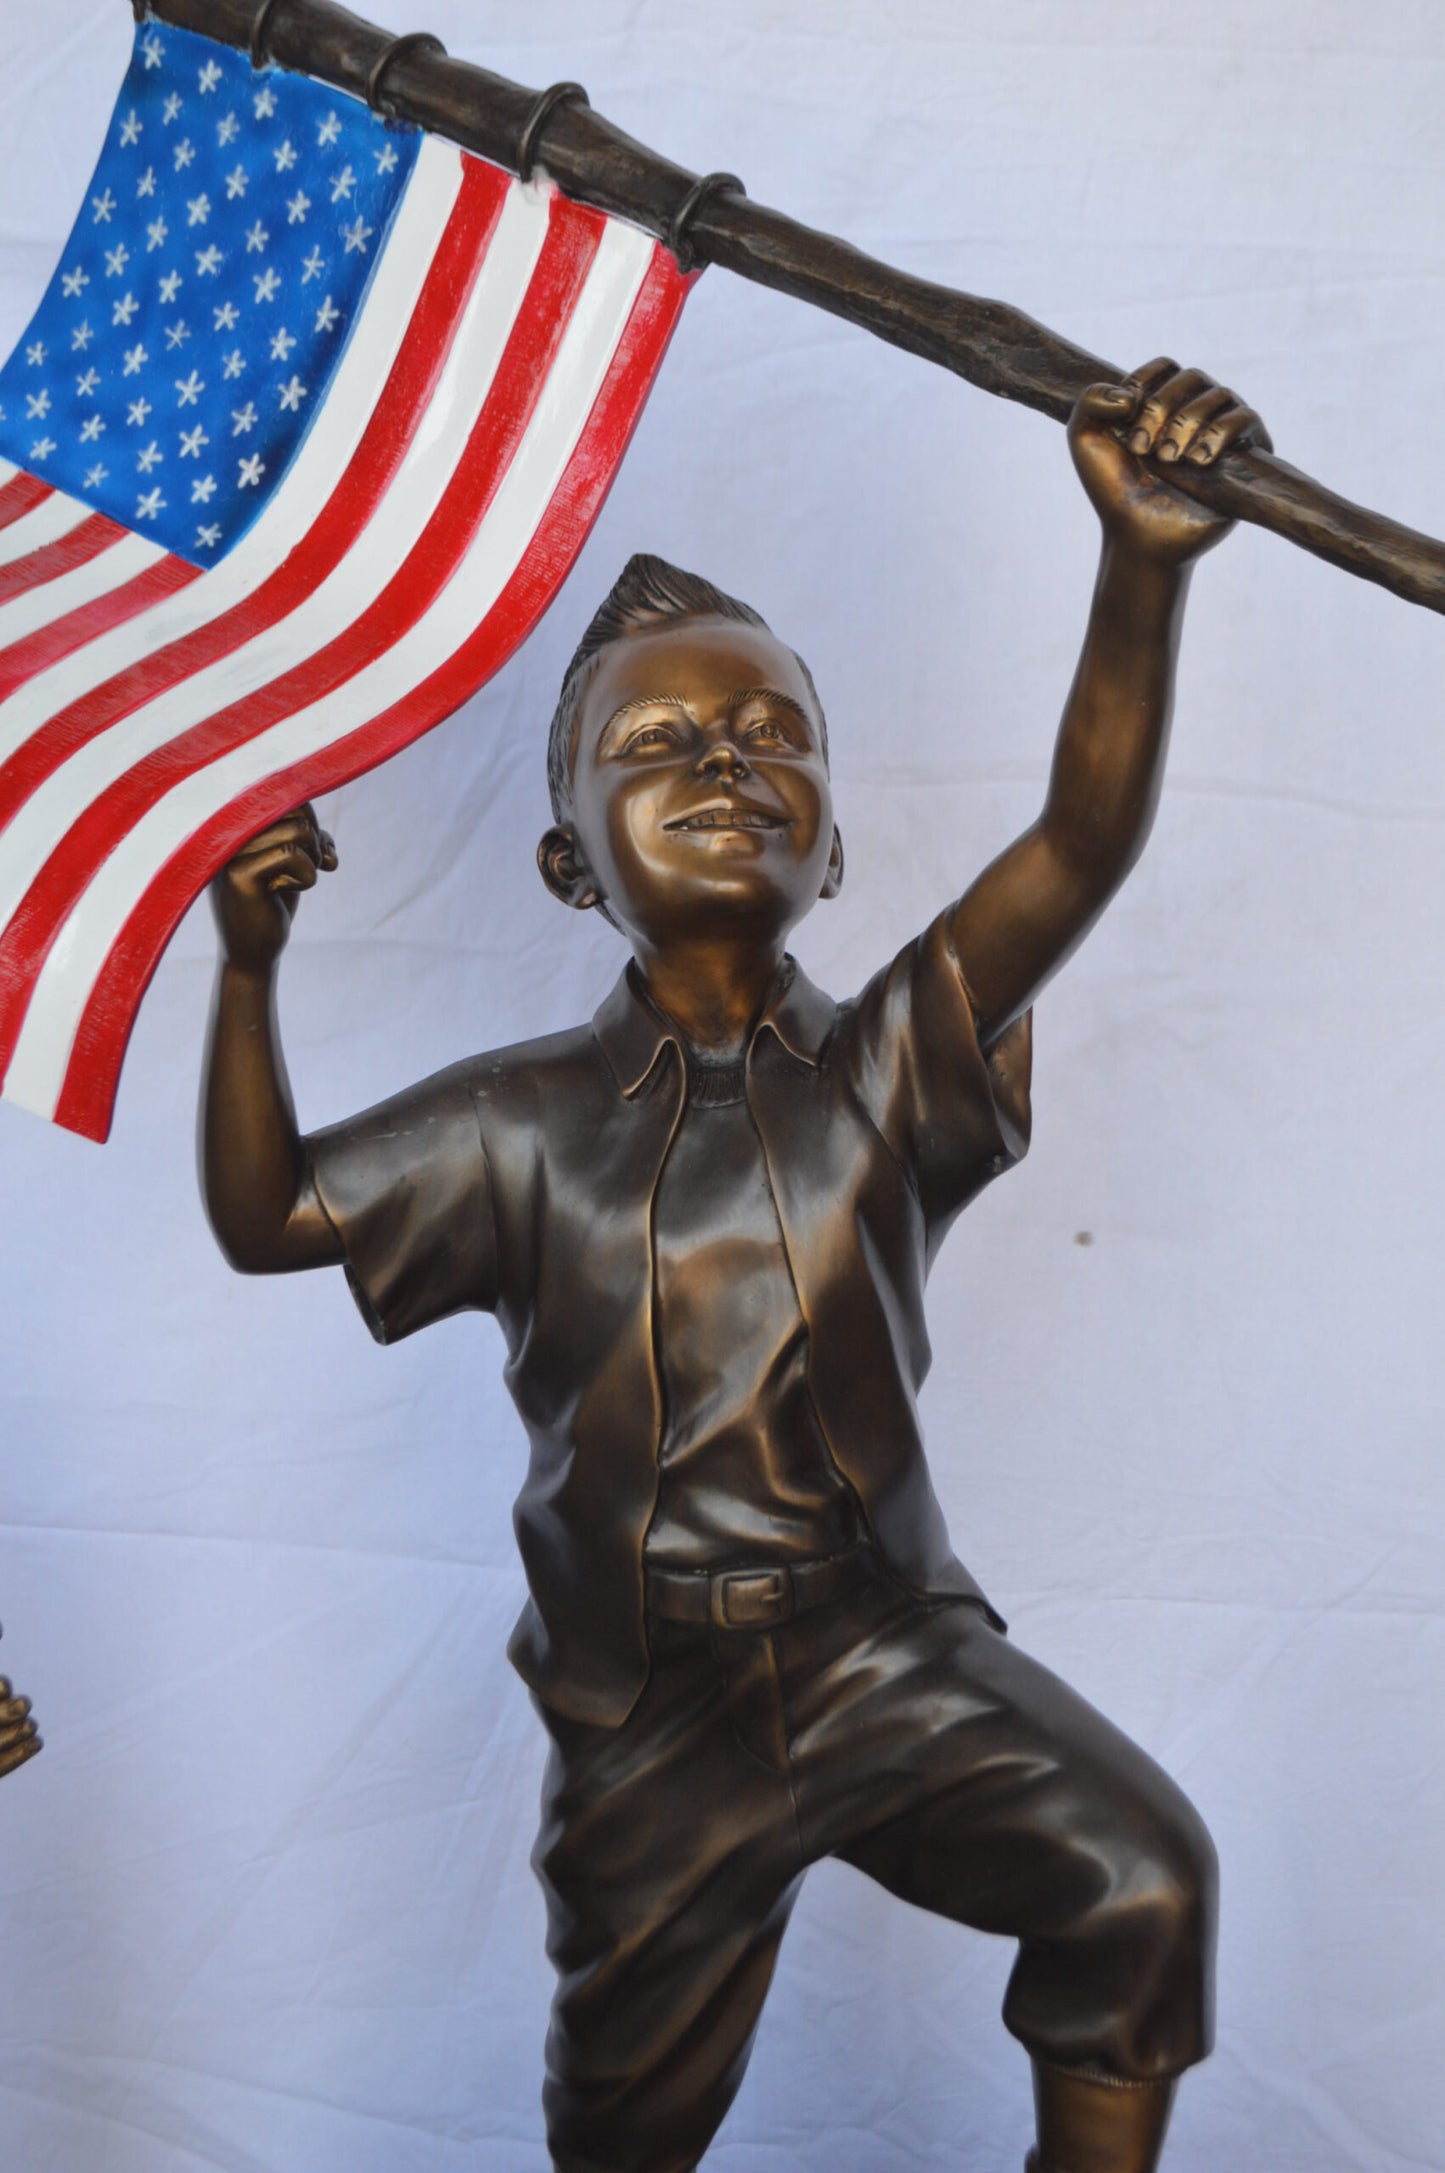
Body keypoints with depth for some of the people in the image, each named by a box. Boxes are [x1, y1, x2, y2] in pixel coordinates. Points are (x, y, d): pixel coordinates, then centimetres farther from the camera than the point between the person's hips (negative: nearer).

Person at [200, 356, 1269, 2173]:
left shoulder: (882, 1070, -8)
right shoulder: (524, 1123, -5)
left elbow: (1084, 843, -21)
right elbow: (268, 1217, -2)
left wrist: (1142, 568, -34)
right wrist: (248, 973, -16)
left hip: (893, 1650, 0)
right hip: (650, 1716, 1)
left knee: (1140, 1874, -19)